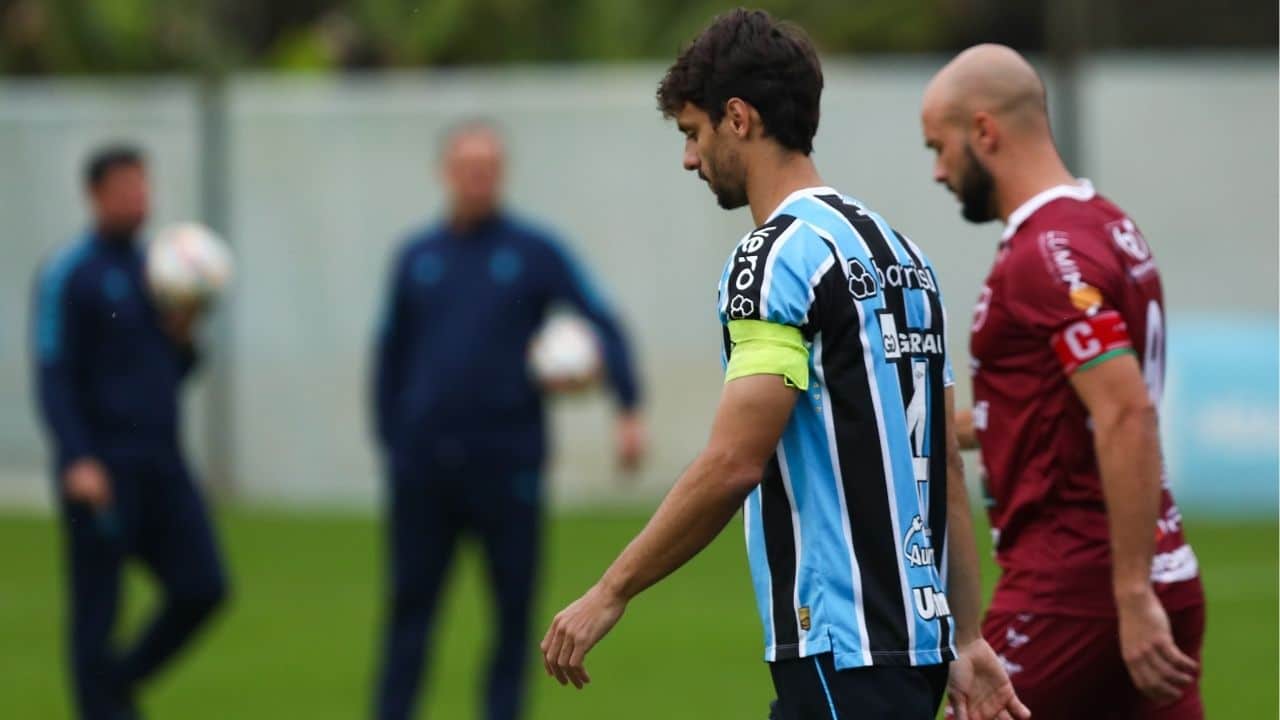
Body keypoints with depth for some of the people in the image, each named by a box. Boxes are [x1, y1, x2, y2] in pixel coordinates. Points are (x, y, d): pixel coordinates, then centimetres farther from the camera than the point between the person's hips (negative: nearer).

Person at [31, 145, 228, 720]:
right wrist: (78, 459, -20)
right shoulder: (69, 276, -5)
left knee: (202, 589, -2)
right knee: (98, 608, -2)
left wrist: (182, 335, -1)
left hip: (160, 460, 6)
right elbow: (53, 376, -10)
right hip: (101, 468, -6)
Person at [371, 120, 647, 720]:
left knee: (512, 606, 2)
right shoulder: (418, 258, 8)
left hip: (507, 462, -2)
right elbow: (392, 356, 13)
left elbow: (602, 324, -5)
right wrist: (391, 441, 8)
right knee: (410, 603, 3)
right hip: (426, 465, 2)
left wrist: (628, 409, -18)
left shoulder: (534, 252, 0)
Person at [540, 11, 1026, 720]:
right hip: (914, 629, 9)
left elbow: (732, 464, -19)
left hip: (845, 652, -9)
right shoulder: (897, 251, 16)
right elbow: (947, 467, 16)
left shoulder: (778, 255, -12)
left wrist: (610, 592, -12)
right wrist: (967, 641, 17)